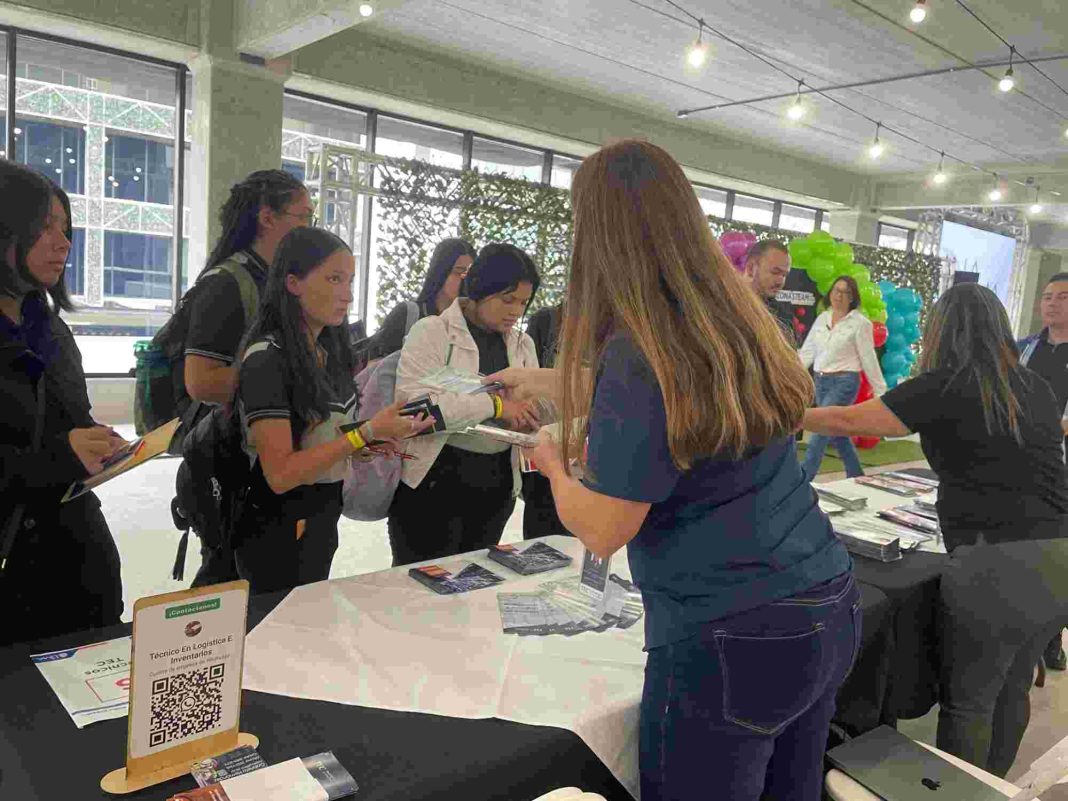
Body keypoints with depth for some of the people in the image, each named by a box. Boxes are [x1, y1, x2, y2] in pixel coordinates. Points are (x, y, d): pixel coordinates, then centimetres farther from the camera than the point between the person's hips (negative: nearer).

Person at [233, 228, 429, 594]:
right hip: (279, 534, -8)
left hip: (322, 521, 8)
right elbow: (281, 473, -24)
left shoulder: (328, 349, 3)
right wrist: (366, 433, -26)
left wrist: (364, 447, -3)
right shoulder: (267, 359, -20)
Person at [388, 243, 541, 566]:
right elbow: (413, 402, -22)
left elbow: (539, 408, 14)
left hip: (497, 487, 5)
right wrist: (494, 405, -23)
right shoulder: (432, 331, -7)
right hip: (434, 483, -5)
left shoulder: (523, 345, 11)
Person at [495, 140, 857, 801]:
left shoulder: (638, 350, -22)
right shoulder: (734, 318, 2)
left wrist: (553, 464, 3)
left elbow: (602, 532, -18)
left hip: (732, 643, -8)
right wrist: (549, 383, 34)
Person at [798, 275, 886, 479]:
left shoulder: (860, 322, -6)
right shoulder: (822, 318, 9)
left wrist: (881, 391, -4)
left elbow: (869, 359, -6)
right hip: (821, 381, 6)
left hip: (844, 382, -6)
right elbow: (807, 351, 10)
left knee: (820, 431, -12)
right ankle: (857, 476, 31)